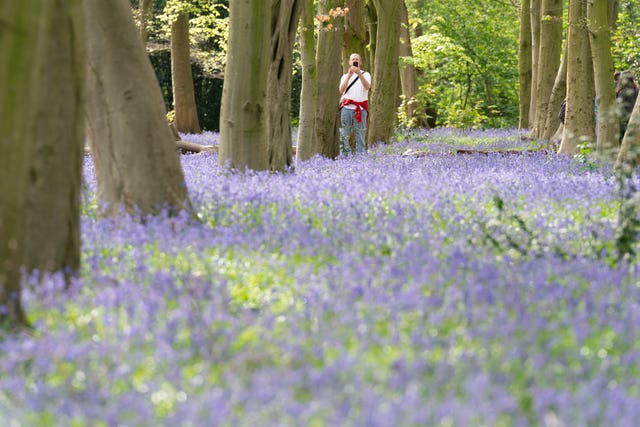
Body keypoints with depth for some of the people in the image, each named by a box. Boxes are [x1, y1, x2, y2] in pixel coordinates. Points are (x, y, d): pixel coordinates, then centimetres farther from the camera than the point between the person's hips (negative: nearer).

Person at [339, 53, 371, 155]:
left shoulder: (365, 75, 12)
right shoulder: (345, 76, 17)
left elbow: (367, 87, -10)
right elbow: (341, 91, -1)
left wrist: (359, 73, -23)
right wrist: (349, 76, -12)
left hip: (360, 109, -1)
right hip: (347, 108, 1)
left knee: (360, 136, -5)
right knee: (344, 136, -4)